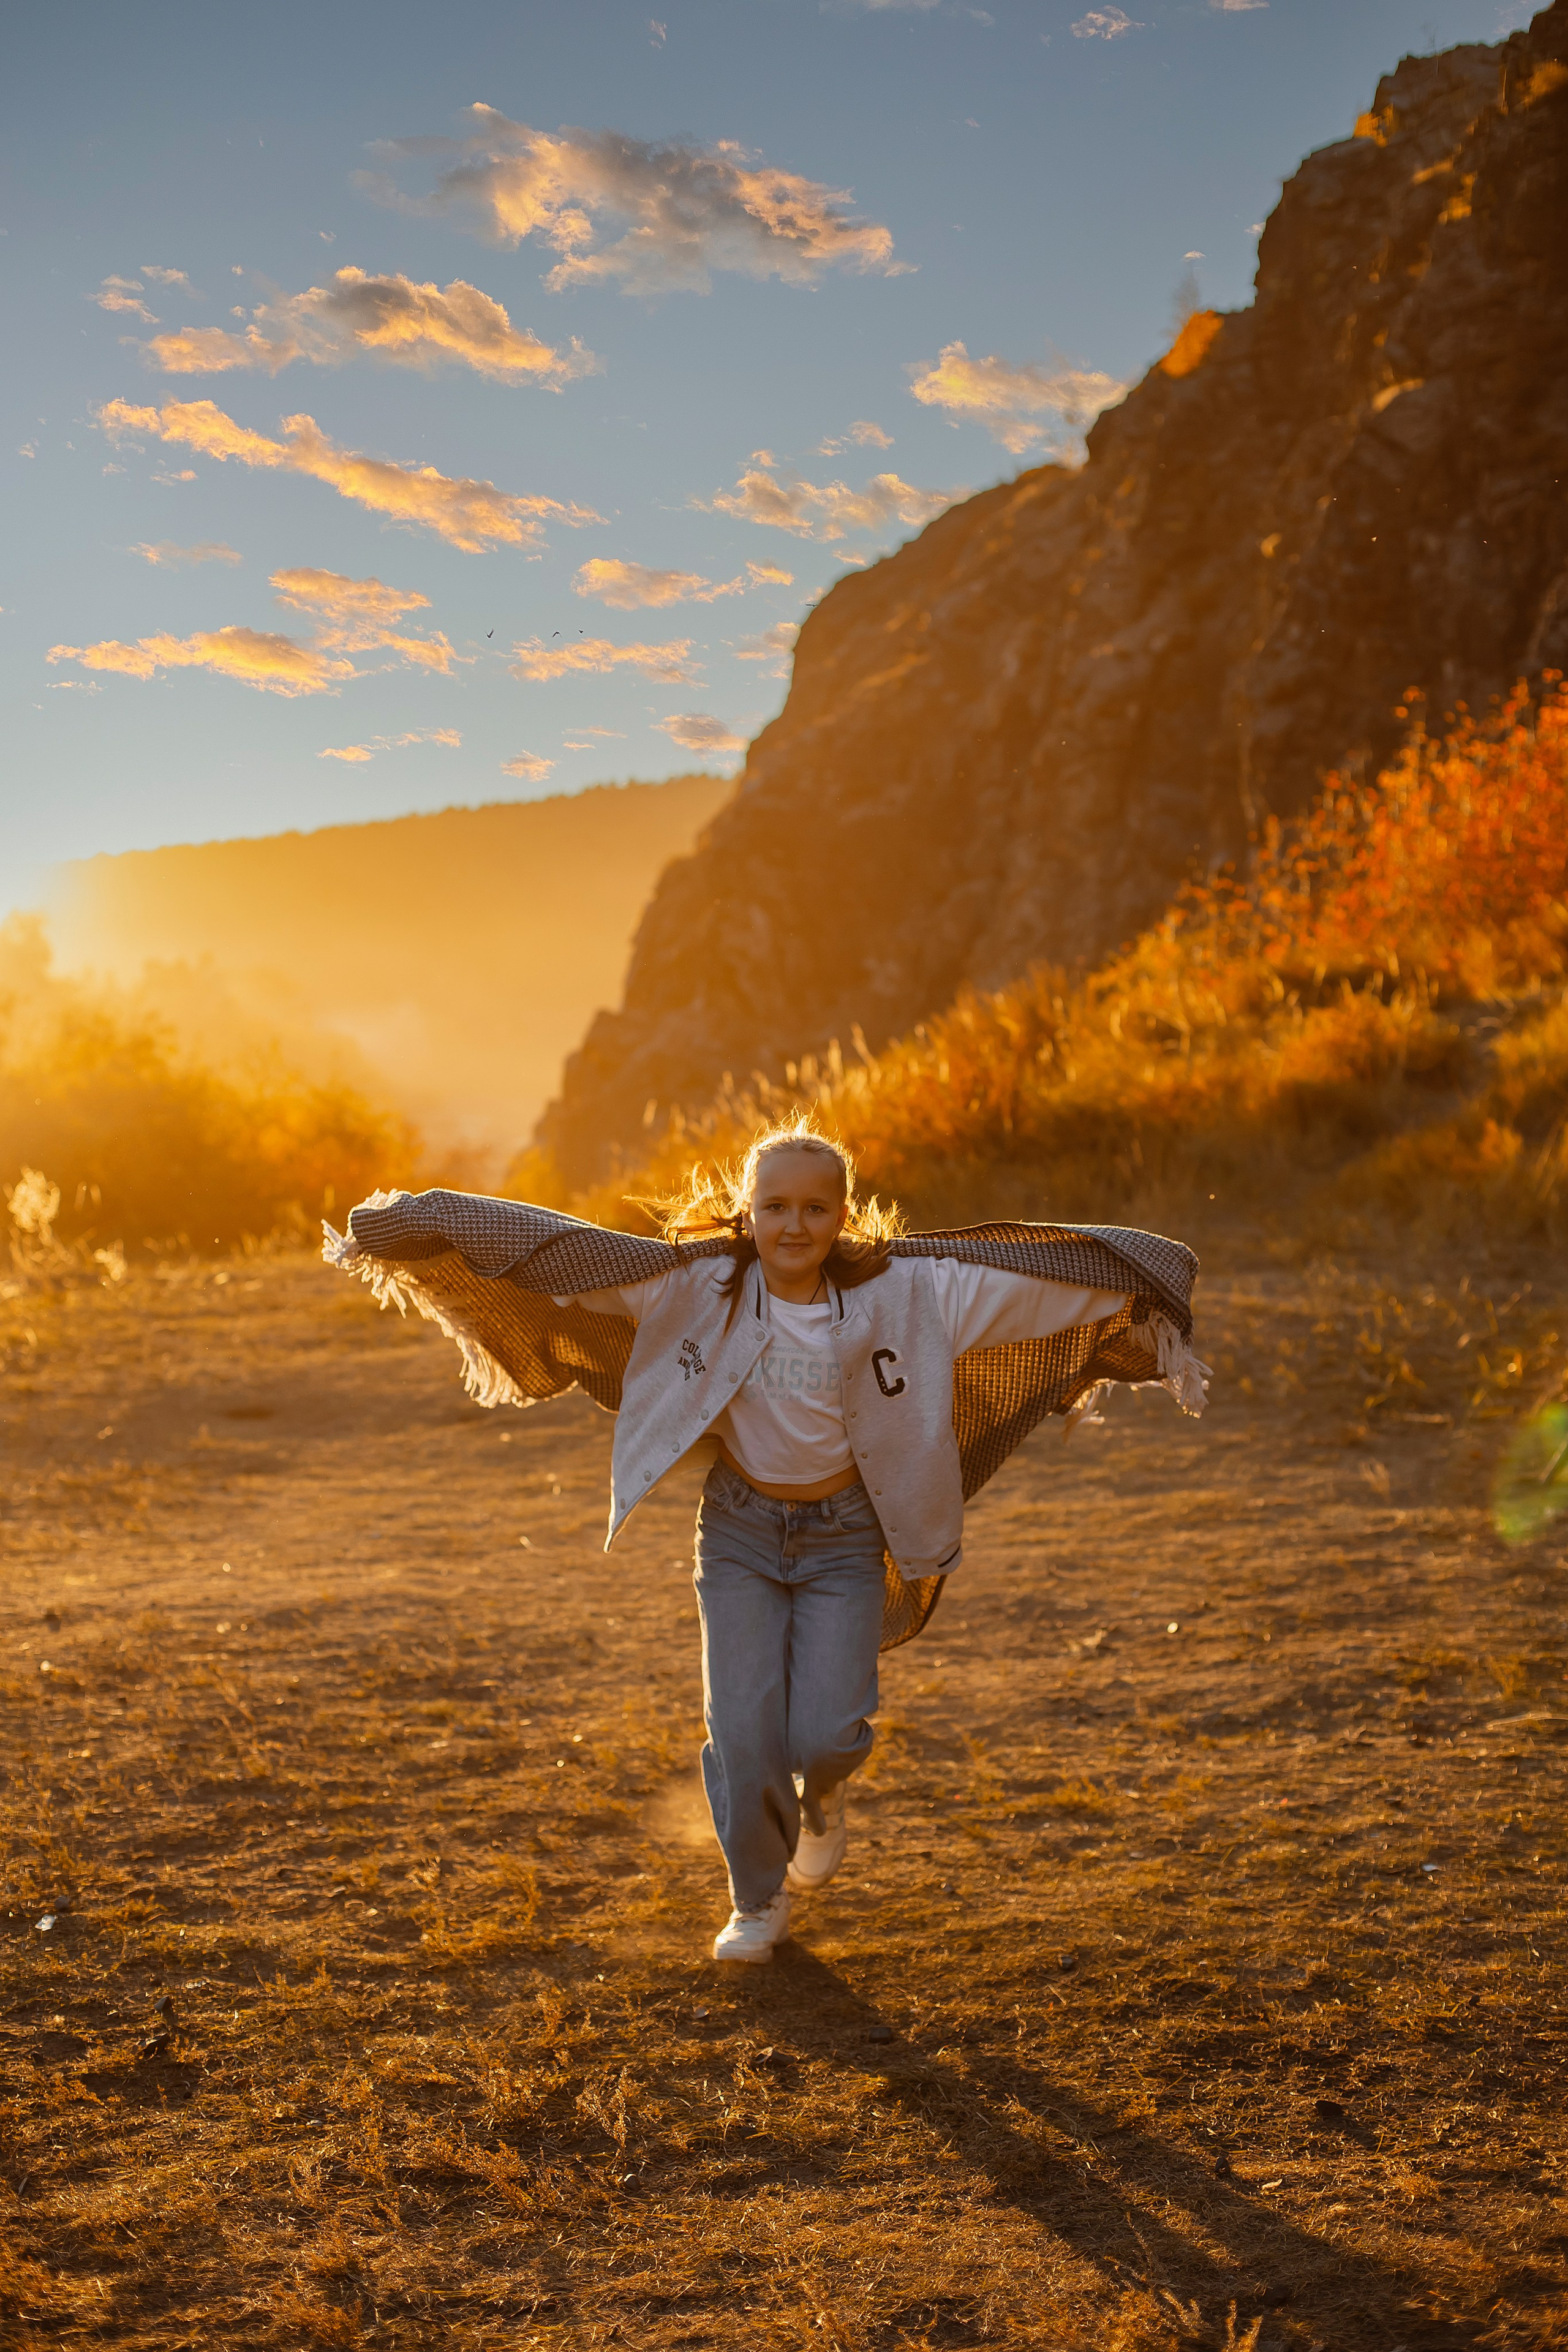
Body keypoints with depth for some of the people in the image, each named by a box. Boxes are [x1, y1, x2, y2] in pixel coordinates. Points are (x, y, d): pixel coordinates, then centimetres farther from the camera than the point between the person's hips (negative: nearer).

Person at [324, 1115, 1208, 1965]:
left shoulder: (901, 1289, -12)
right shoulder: (696, 1285, -12)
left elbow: (1037, 1272, -9)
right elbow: (558, 1252, -13)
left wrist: (1146, 1278, -11)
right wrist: (415, 1225, -16)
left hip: (845, 1537, 0)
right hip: (742, 1529, 1)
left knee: (826, 1735, -9)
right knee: (744, 1733, -3)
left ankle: (823, 1793, 31)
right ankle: (759, 1900, 25)